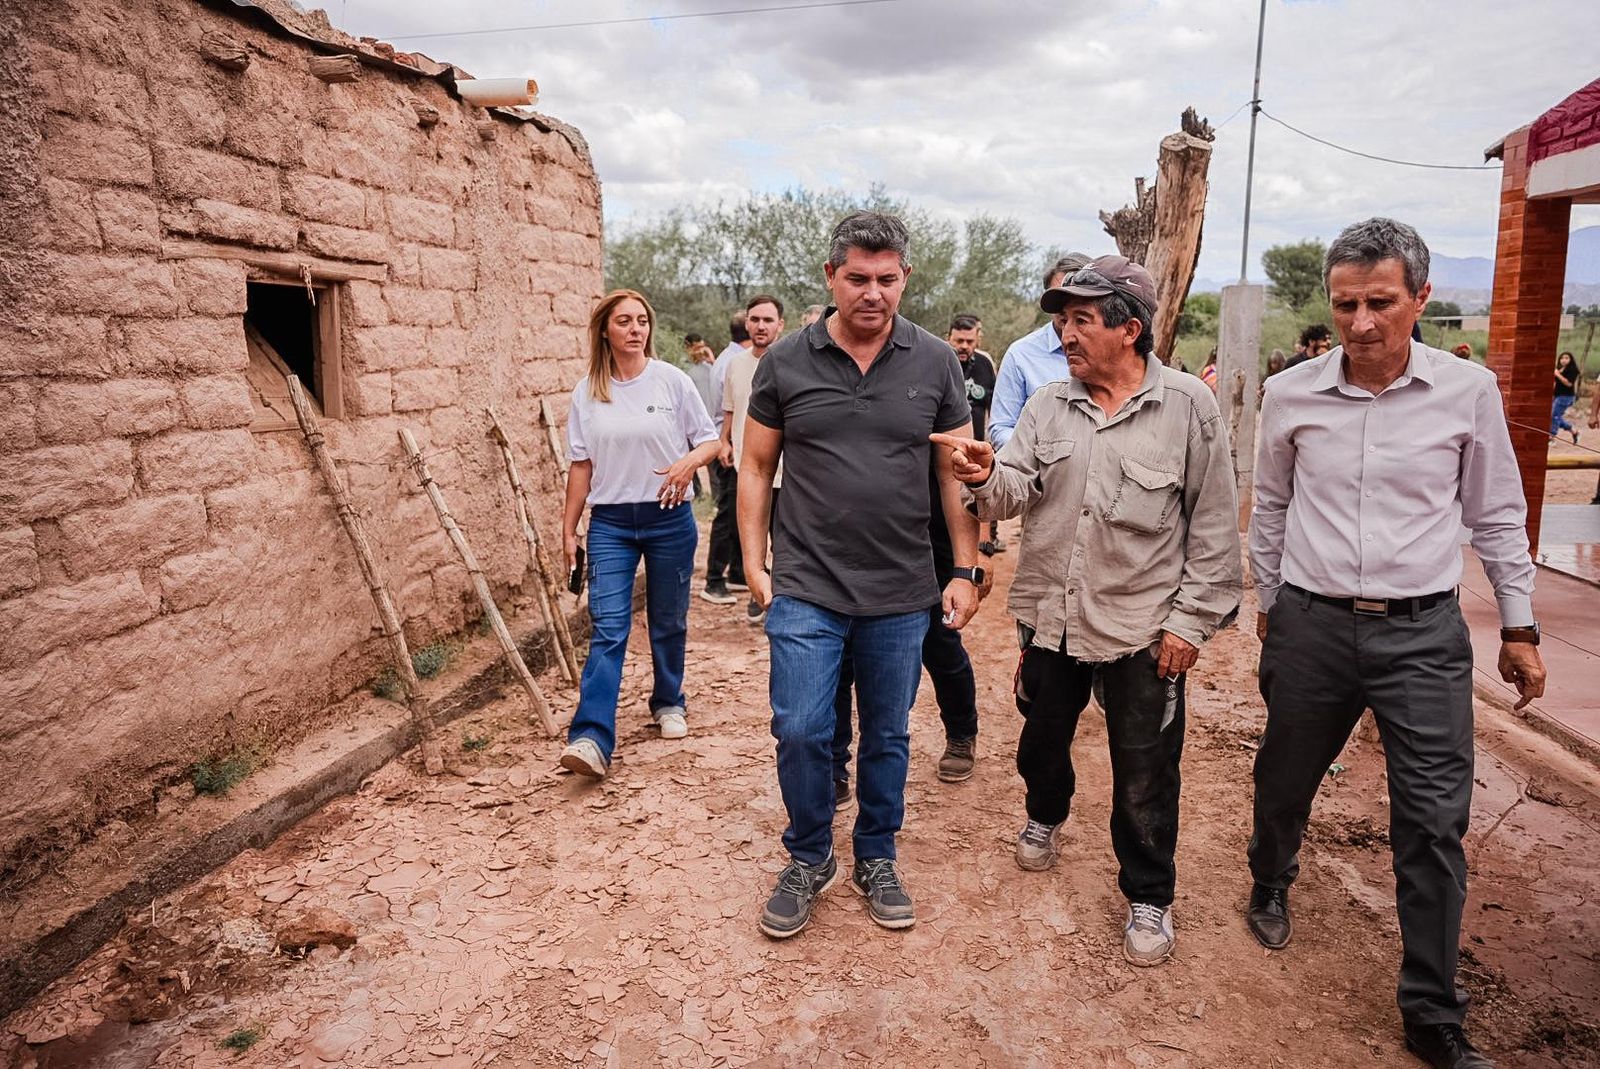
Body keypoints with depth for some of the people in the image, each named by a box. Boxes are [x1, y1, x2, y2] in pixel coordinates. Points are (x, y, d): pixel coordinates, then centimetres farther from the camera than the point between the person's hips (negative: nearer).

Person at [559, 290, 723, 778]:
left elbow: (710, 440, 2)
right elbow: (581, 465, 7)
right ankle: (591, 738, -12)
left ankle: (669, 702, 35)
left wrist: (689, 462, -21)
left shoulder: (672, 380, -3)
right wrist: (568, 529, 6)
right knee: (607, 629, -8)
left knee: (669, 623, 13)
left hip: (669, 518, 0)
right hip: (610, 522, 0)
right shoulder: (587, 392, 2)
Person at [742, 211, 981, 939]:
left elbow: (958, 473, 4)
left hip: (901, 594, 1)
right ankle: (808, 859, 25)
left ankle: (876, 860, 35)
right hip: (806, 589, -1)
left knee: (888, 737, 14)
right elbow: (756, 469, 5)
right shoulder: (786, 362, -1)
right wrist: (755, 564, 0)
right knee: (800, 732, -1)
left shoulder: (935, 363, 0)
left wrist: (967, 570, 0)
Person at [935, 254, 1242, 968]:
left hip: (1142, 629, -4)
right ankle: (1046, 816, 54)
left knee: (1144, 778, 8)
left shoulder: (1188, 406, -7)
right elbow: (1014, 492, -6)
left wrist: (1191, 620, -7)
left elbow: (1213, 525, -5)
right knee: (1041, 740, 23)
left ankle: (1148, 898, 29)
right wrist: (984, 476, -29)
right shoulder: (1047, 408, 3)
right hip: (1050, 616, 4)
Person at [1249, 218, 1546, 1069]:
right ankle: (1270, 886, 47)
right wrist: (1269, 600, 17)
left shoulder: (1469, 391, -4)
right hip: (1312, 623, 1)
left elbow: (1497, 516, 6)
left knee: (1434, 823, 1)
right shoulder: (1290, 394, -3)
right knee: (1283, 779, 16)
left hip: (1424, 630, -1)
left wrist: (1520, 627, 8)